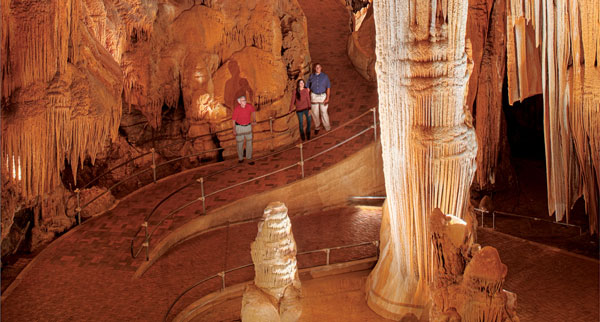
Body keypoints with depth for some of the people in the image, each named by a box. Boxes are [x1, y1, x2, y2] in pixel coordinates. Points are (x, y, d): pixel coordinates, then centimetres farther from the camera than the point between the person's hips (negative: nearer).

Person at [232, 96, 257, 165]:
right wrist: (234, 130, -13)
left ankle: (249, 158, 14)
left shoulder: (249, 106, -15)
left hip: (248, 126, 3)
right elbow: (233, 120, -12)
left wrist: (254, 120, 8)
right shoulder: (236, 109, -22)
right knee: (240, 143, 10)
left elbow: (253, 111, 10)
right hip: (239, 127, -3)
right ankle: (240, 158, 28)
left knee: (249, 142, 5)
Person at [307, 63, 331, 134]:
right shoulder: (311, 77, 3)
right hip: (314, 96, 2)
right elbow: (308, 87, 8)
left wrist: (327, 98, -9)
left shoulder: (325, 76, -1)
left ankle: (327, 128, 9)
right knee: (315, 113, 7)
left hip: (323, 96, -2)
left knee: (324, 112, -3)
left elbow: (328, 87, -1)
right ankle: (317, 127, 23)